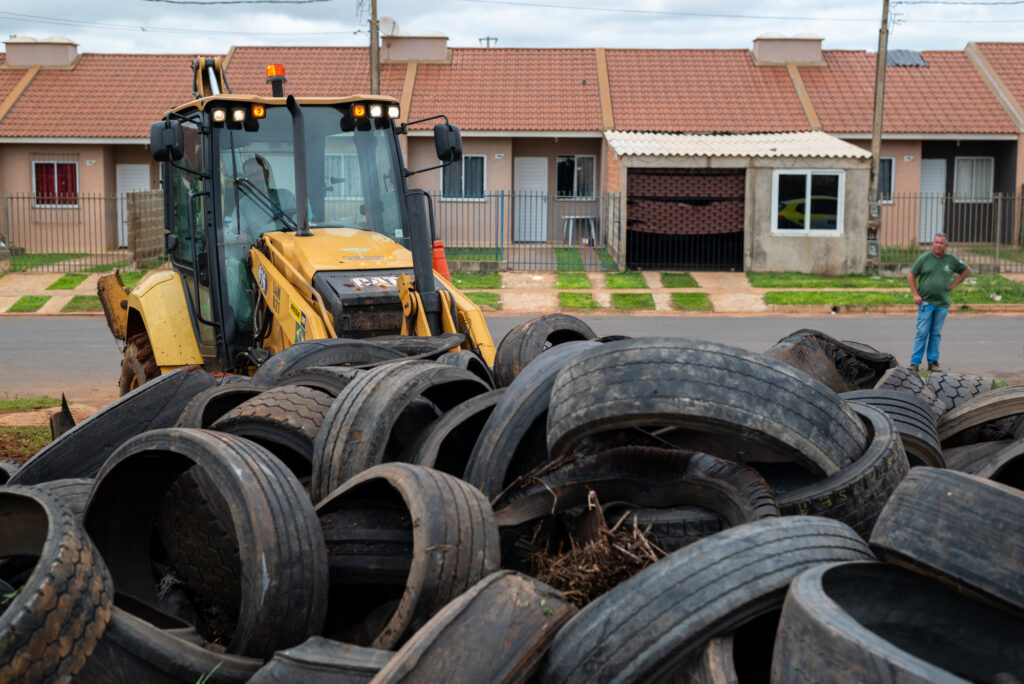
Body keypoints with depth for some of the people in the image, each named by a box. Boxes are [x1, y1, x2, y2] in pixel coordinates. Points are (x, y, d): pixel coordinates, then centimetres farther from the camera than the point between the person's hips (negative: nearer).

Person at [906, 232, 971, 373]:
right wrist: (915, 294, -3)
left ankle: (933, 362, 13)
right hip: (925, 302, -3)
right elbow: (911, 276, 4)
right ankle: (915, 363, -5)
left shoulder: (951, 260, 6)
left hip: (942, 303, 3)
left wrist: (954, 284, 10)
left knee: (936, 334, 7)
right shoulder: (924, 258, 0)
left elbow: (967, 270, 20)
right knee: (922, 332, -7)